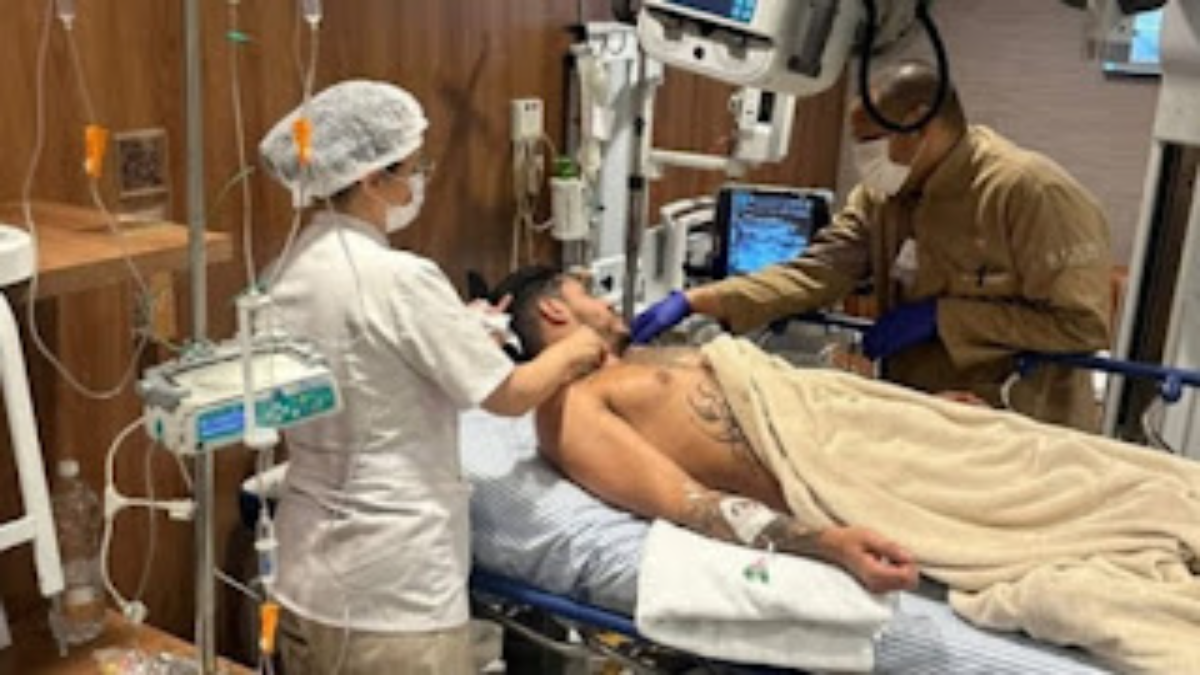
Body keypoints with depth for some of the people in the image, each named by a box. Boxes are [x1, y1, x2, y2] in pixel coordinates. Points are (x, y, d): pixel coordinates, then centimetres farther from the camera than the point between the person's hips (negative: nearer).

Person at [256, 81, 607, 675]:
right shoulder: (399, 278, -21)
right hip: (391, 584, -8)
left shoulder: (293, 269, 3)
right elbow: (510, 396, -12)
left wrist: (467, 336, 14)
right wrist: (572, 352, 6)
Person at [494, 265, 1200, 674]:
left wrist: (926, 399, 24)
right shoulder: (570, 408, -3)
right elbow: (684, 501, -17)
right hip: (819, 470, -10)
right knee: (1061, 558, -18)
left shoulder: (643, 361, 26)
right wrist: (825, 542, -31)